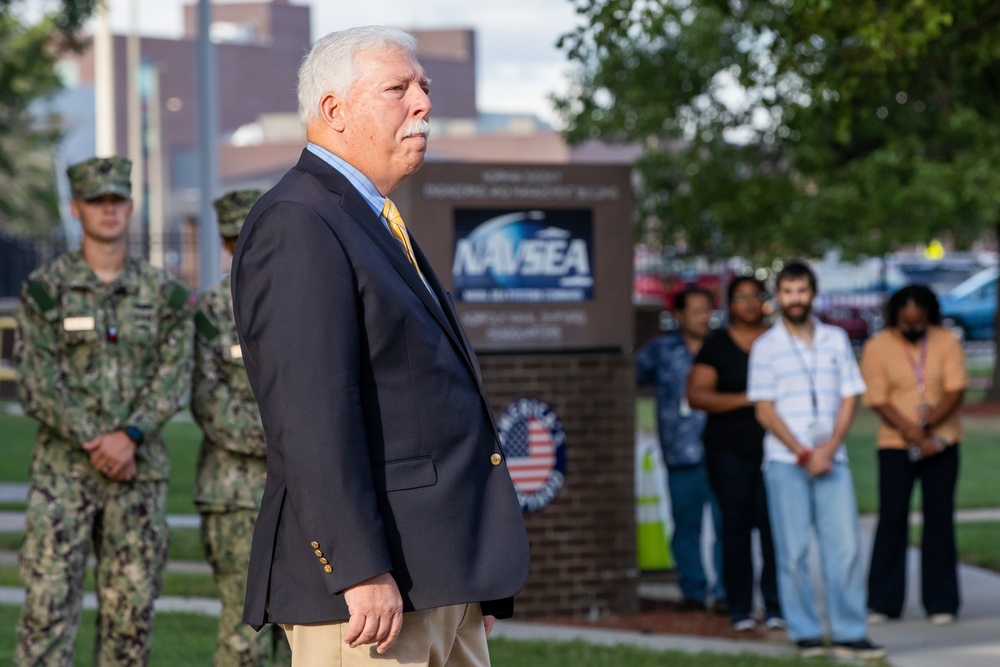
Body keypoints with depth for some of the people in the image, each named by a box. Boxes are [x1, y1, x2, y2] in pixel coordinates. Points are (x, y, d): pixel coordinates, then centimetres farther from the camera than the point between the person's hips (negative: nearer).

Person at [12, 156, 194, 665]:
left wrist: (129, 436, -15)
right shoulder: (46, 289, 2)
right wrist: (93, 443, -14)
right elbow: (38, 382, -5)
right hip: (63, 468, -2)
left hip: (140, 470, 3)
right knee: (48, 602, -8)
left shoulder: (162, 293, 8)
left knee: (132, 608, 4)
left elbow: (173, 378, 0)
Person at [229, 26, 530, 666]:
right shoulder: (295, 227, -11)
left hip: (443, 576, 10)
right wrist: (360, 571, -26)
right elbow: (310, 416, -20)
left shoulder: (380, 227, 22)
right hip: (374, 588, -10)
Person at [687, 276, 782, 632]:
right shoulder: (716, 346, 5)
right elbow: (696, 395, -2)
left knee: (773, 526, -7)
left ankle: (776, 608, -3)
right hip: (729, 450, -1)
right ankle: (741, 610, 6)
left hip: (773, 448, 1)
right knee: (736, 527, -1)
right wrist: (744, 399, -11)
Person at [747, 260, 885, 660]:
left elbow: (850, 397, 8)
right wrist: (803, 454, -8)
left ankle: (849, 634, 0)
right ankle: (805, 634, 4)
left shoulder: (836, 340, 11)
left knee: (845, 546, -3)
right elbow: (764, 410, 0)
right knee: (793, 551, -2)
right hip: (784, 461, -2)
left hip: (831, 459, 2)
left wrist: (829, 448, -6)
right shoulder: (765, 347, 4)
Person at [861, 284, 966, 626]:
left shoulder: (946, 342, 1)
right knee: (892, 520, -1)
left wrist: (927, 425, -18)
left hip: (941, 444, 1)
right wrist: (910, 430, -19)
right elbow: (879, 401, -7)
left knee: (939, 520, 2)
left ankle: (941, 604, 6)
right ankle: (882, 604, 4)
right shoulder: (877, 347, -2)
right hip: (895, 444, -1)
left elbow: (956, 391, -6)